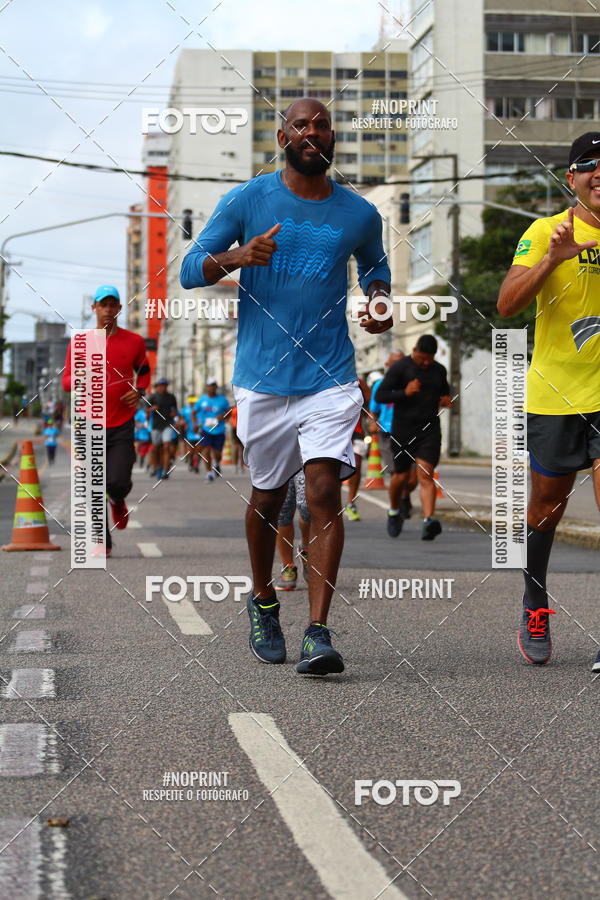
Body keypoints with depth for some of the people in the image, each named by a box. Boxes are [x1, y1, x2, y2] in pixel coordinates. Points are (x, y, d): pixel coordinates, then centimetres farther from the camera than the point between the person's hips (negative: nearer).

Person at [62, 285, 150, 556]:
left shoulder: (134, 341, 4)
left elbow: (144, 371, 20)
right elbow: (66, 381, 4)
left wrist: (139, 391, -1)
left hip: (122, 426, 0)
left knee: (118, 483, -11)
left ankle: (117, 501, 28)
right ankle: (102, 543, 11)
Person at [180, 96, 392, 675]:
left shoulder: (359, 214, 7)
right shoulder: (246, 201, 1)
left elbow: (374, 264, 28)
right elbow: (190, 270, -1)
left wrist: (379, 302, 5)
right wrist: (238, 257, -22)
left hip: (330, 378, 0)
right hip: (262, 378, 0)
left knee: (324, 492, -13)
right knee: (267, 495, 11)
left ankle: (317, 633, -14)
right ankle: (262, 603, 36)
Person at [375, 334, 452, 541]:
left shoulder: (439, 370, 7)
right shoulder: (399, 368, -7)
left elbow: (444, 392, 25)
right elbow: (379, 396, -9)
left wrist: (446, 401, 2)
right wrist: (405, 393, -24)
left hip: (430, 431, 2)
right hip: (403, 430, -2)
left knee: (426, 475, -15)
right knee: (402, 478, 7)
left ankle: (428, 522, -28)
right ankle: (394, 512, 36)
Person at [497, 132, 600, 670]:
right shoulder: (546, 232, -3)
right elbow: (507, 306, -13)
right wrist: (551, 260, -27)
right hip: (555, 394, -1)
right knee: (547, 506, 13)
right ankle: (535, 607, 36)